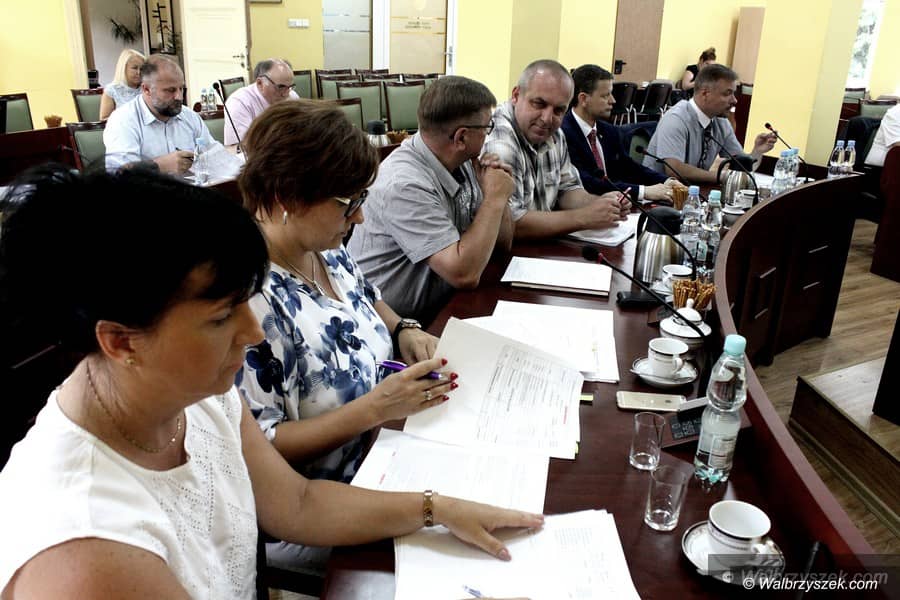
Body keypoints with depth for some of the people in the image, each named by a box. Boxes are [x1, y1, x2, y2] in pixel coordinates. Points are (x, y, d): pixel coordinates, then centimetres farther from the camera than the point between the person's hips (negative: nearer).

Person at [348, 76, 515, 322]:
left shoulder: (462, 163, 1)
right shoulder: (405, 184, -24)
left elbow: (503, 243, 9)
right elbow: (464, 274, -29)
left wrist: (498, 197, -9)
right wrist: (494, 198, -18)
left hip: (440, 307, 8)